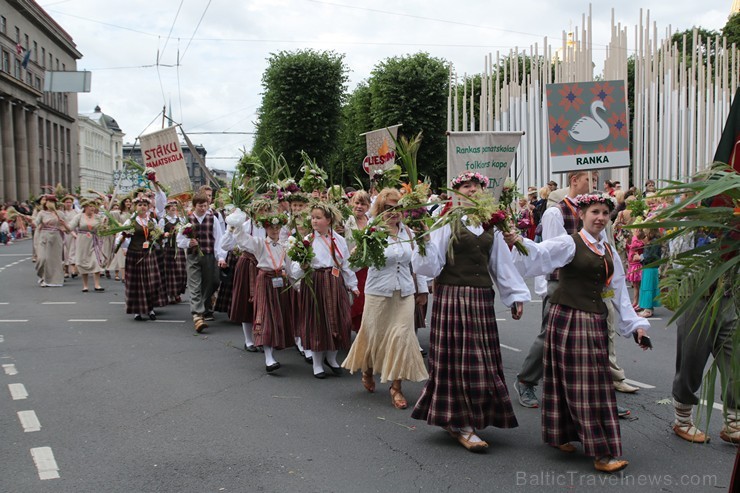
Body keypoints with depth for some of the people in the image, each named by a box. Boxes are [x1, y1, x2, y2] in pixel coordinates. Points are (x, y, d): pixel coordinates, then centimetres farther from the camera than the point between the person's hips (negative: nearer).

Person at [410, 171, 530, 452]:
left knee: (482, 360, 8)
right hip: (452, 298, -5)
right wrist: (423, 240, -23)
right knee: (458, 359, -2)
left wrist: (516, 296, 14)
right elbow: (430, 265, -7)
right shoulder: (447, 222, -3)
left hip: (482, 299, 5)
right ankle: (460, 424, 7)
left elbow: (502, 262, 16)